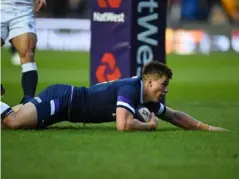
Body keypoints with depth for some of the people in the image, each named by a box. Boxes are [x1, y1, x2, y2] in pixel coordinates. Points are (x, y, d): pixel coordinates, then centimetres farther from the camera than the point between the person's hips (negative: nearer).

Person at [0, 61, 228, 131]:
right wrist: (150, 125, -15)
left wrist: (206, 127, 11)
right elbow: (124, 125, -33)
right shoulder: (130, 89, -21)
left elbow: (174, 116, 20)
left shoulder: (147, 98, 7)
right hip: (61, 98, -9)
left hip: (67, 99, 9)